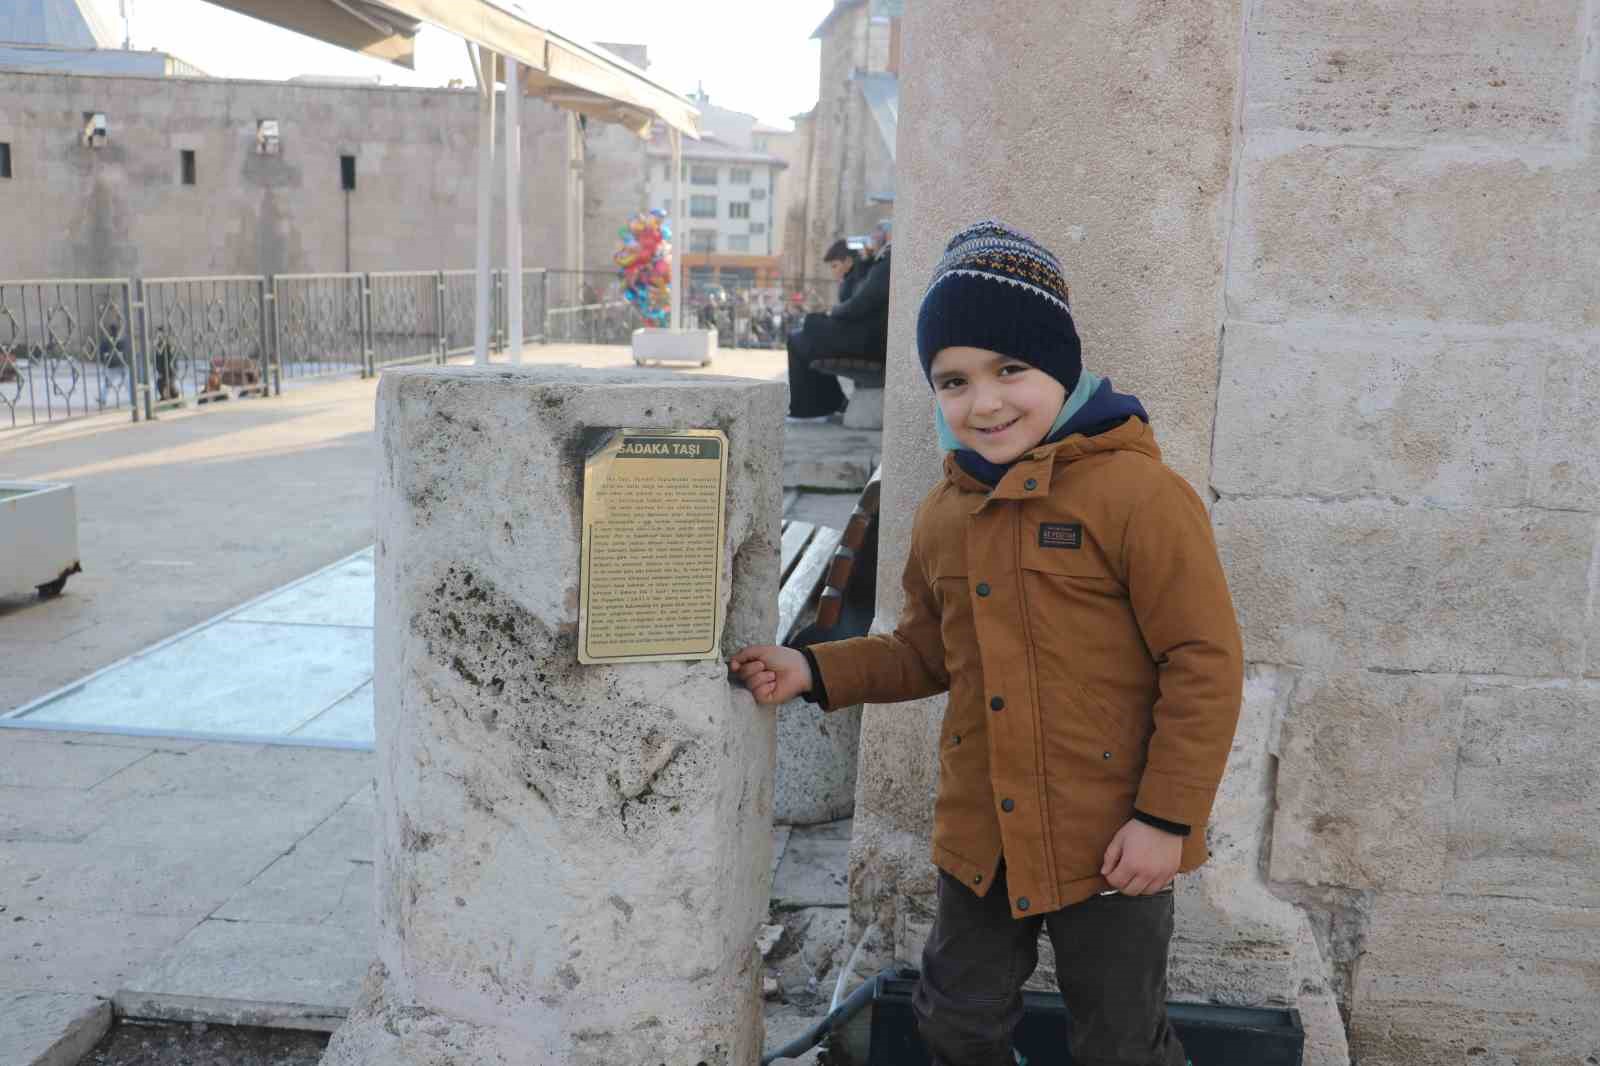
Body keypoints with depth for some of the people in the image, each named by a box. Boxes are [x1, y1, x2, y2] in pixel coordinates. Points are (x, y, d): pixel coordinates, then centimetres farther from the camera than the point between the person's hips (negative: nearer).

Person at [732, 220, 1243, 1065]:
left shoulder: (1138, 492, -17)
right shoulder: (944, 514, 4)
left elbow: (1204, 663, -16)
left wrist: (1167, 816, -16)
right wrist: (813, 671, 1)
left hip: (1109, 841, -6)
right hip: (980, 838, 6)